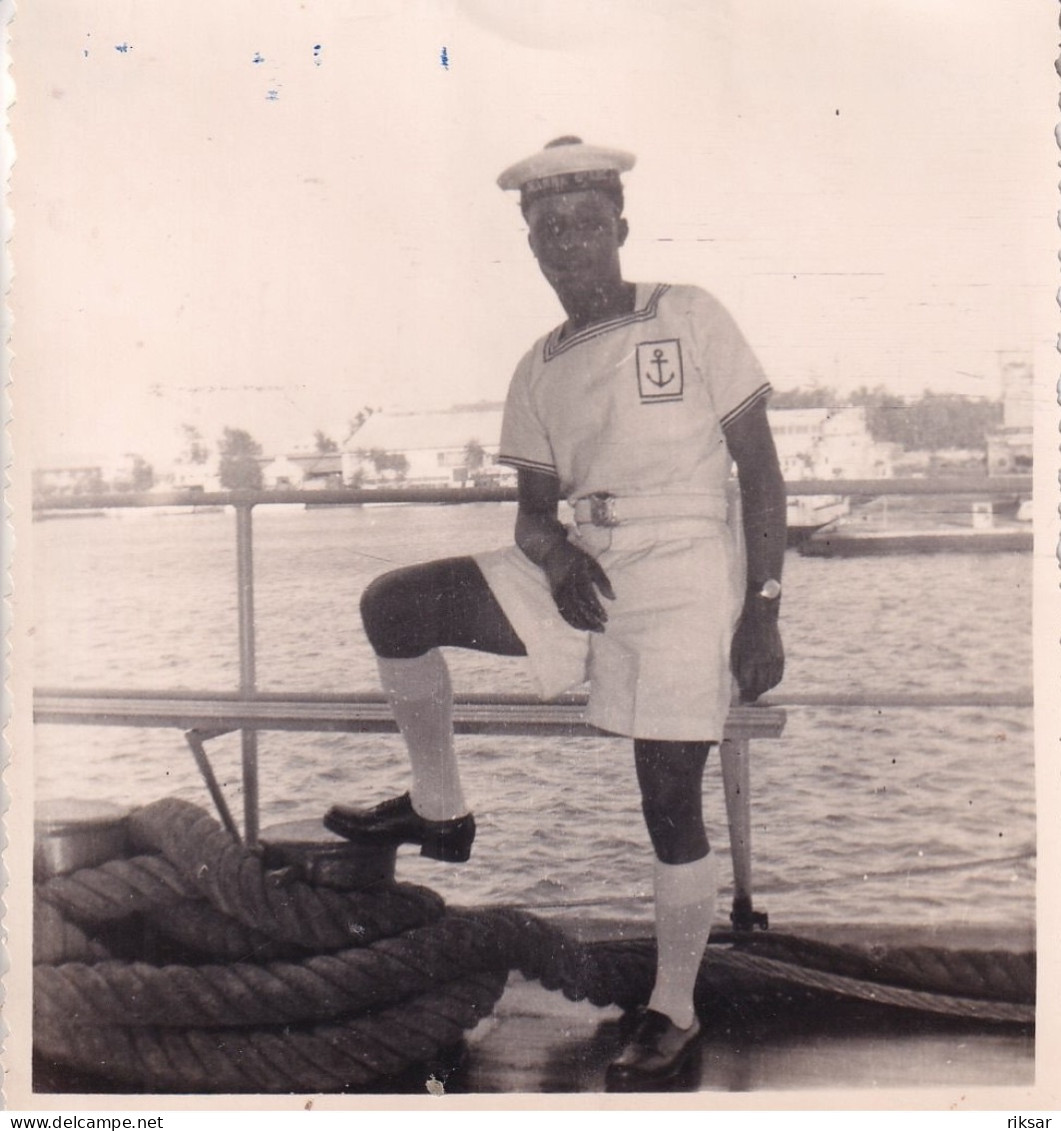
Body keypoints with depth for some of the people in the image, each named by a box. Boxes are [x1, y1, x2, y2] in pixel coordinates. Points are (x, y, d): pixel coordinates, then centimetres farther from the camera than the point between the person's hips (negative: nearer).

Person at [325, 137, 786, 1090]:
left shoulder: (690, 318, -2)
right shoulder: (539, 370, 12)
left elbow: (760, 468, -3)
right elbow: (535, 508, 14)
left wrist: (762, 610, -10)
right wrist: (555, 555, -11)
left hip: (685, 565, -4)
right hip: (582, 571, 5)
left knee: (670, 805, -5)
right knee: (394, 605, -10)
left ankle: (674, 1014, 18)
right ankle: (440, 812, 8)